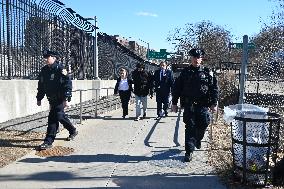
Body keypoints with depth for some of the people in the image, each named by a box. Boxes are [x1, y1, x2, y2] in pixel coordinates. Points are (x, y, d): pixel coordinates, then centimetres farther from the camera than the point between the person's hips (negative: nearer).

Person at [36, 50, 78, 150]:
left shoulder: (60, 69, -13)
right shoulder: (44, 70, 9)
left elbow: (68, 84, -17)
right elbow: (41, 85, 17)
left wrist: (66, 98, -22)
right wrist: (39, 98, 17)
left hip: (60, 99, -8)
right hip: (52, 99, 8)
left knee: (53, 118, -11)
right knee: (59, 116, 16)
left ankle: (48, 141, -7)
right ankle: (73, 131, 37)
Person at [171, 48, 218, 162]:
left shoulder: (207, 72, 4)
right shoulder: (185, 72, 6)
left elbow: (214, 89, 4)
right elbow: (177, 88, 8)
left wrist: (214, 103, -3)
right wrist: (174, 103, 5)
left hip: (203, 105, 0)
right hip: (189, 105, 0)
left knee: (203, 125, 3)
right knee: (190, 127, -2)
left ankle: (198, 139, 37)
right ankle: (189, 151, 4)